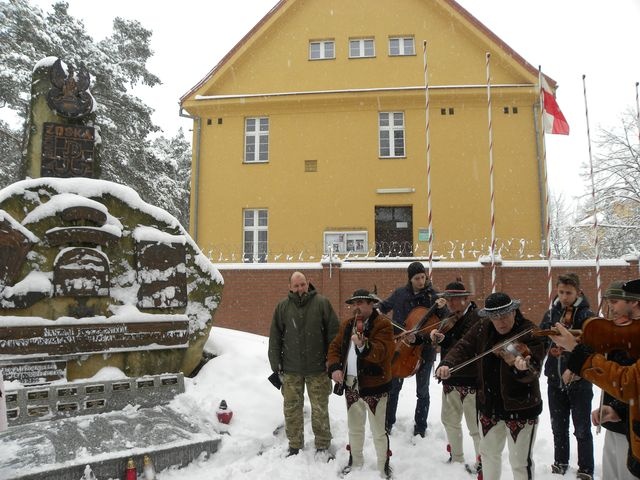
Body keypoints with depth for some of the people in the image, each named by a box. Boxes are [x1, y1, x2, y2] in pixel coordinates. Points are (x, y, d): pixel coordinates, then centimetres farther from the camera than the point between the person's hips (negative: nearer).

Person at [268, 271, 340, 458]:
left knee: (320, 408, 9)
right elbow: (275, 337, 5)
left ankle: (322, 446, 26)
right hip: (291, 368, 2)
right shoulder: (283, 307, 1)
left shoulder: (321, 303, -4)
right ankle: (294, 445, 29)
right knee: (291, 408, 11)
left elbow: (334, 332, -2)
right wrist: (275, 363, 3)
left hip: (317, 367, -1)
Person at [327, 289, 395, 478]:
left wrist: (363, 345, -43)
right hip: (351, 385, 6)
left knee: (378, 430, 4)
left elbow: (381, 352, -26)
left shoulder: (382, 324, -13)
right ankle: (355, 460, 42)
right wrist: (334, 367, -6)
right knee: (354, 427, 22)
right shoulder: (347, 324, 8)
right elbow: (335, 347, 10)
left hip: (374, 385, -6)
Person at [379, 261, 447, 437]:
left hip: (425, 349, -1)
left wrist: (442, 308, -23)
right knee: (393, 387, 12)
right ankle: (387, 423, 30)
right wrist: (377, 310, -6)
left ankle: (420, 427, 27)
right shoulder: (400, 293, -1)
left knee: (422, 391, 10)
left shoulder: (432, 295, -5)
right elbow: (384, 306, 15)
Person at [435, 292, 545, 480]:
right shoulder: (483, 328, -4)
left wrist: (524, 368, -51)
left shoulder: (530, 334, -19)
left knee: (520, 462, 9)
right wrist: (447, 363, -22)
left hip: (521, 406, -5)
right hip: (489, 404, 5)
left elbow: (533, 372, -28)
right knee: (488, 452, 23)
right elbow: (463, 347, -3)